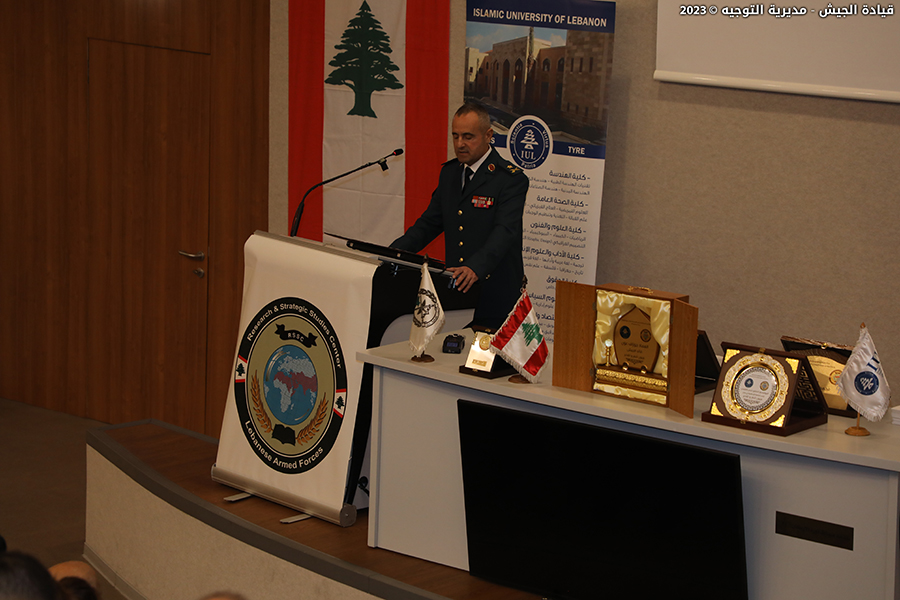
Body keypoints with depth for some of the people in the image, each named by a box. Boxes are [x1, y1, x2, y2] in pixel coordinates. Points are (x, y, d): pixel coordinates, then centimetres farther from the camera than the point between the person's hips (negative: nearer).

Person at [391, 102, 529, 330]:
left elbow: (505, 232, -22)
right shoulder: (449, 172, 14)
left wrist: (476, 268, -39)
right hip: (454, 294, 6)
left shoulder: (511, 179, -9)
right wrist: (393, 253, 1)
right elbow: (429, 223, 17)